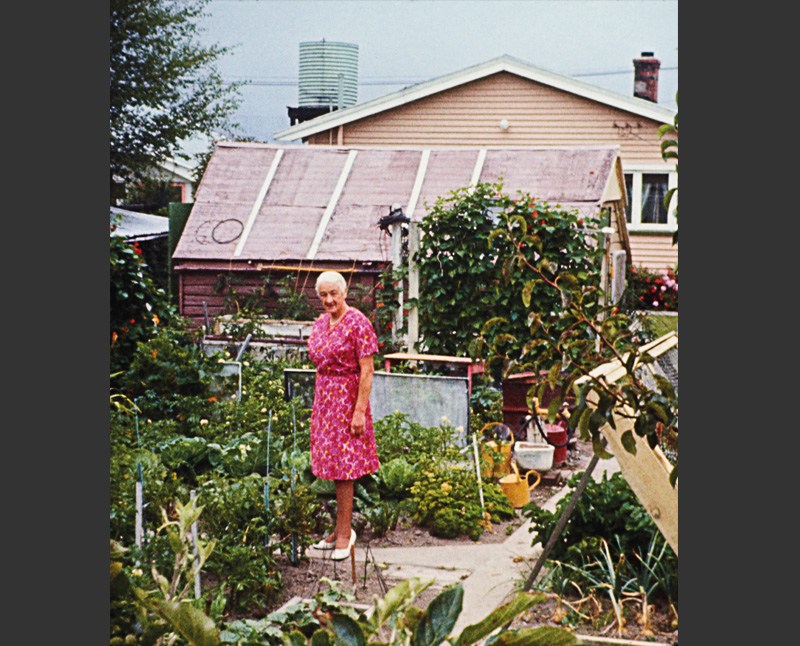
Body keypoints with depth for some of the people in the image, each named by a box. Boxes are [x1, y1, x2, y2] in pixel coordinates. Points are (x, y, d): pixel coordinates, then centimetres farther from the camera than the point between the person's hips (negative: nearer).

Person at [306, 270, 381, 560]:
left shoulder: (358, 323, -12)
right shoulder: (320, 323, 11)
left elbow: (367, 370, -15)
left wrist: (360, 411, -19)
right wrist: (316, 403, 15)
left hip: (347, 398, -7)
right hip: (324, 398, 7)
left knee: (343, 469, -5)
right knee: (334, 466, 10)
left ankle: (344, 533, 2)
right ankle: (342, 528, 17)